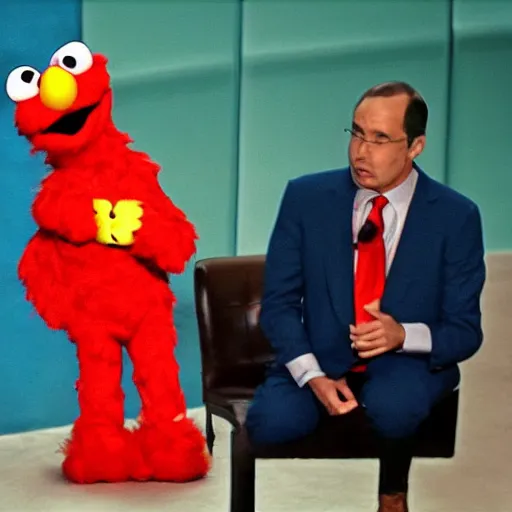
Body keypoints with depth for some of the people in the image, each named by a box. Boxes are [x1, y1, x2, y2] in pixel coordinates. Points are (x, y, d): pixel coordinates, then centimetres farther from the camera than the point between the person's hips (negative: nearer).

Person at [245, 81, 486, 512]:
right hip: (321, 359, 1)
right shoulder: (306, 197, -4)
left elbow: (464, 333, -4)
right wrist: (314, 376, -19)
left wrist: (403, 334, -26)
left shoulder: (455, 216, -7)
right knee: (270, 423, -30)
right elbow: (279, 302, -2)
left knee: (393, 408, -36)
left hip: (406, 363, 0)